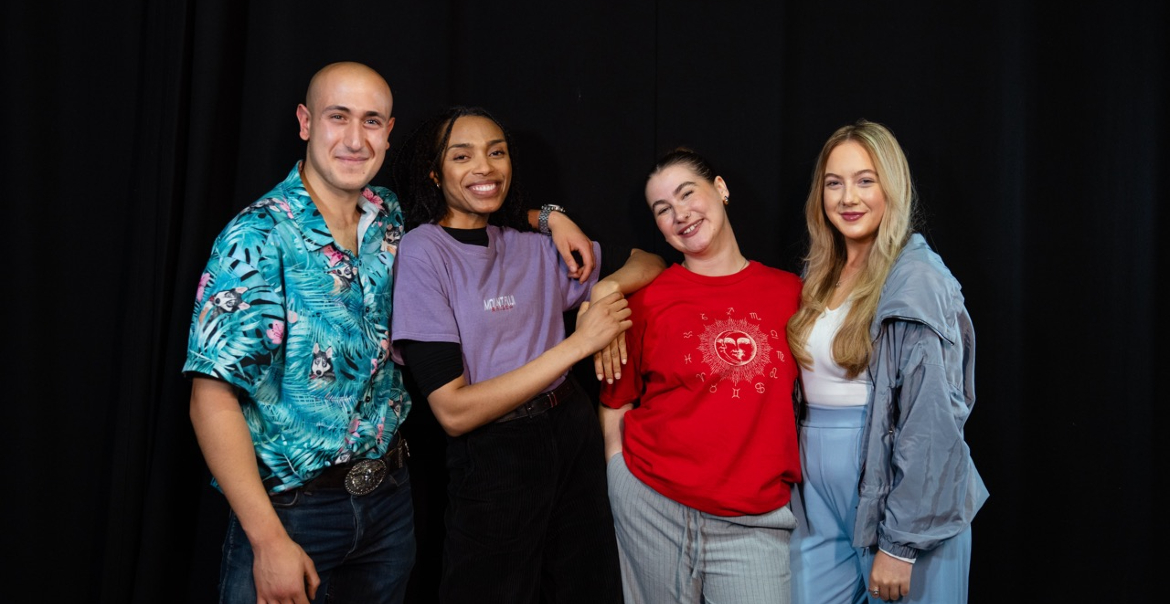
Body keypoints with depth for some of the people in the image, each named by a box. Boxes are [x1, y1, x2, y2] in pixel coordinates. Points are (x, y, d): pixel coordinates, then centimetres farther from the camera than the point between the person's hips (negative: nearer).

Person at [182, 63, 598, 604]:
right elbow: (213, 397, -19)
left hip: (389, 496, 6)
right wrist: (269, 540, -22)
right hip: (289, 509, -5)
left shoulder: (391, 217, 2)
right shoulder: (260, 237, -16)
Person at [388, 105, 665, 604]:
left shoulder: (533, 247, 6)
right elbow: (453, 410, -18)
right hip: (493, 458, -6)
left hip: (575, 435, 6)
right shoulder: (422, 253, -11)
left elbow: (648, 262, 16)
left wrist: (606, 290, -7)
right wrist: (576, 344, -19)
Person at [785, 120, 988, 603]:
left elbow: (931, 423, -18)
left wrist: (901, 544, -18)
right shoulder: (822, 278, 8)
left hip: (896, 504, -6)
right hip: (820, 503, 6)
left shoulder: (916, 281, -14)